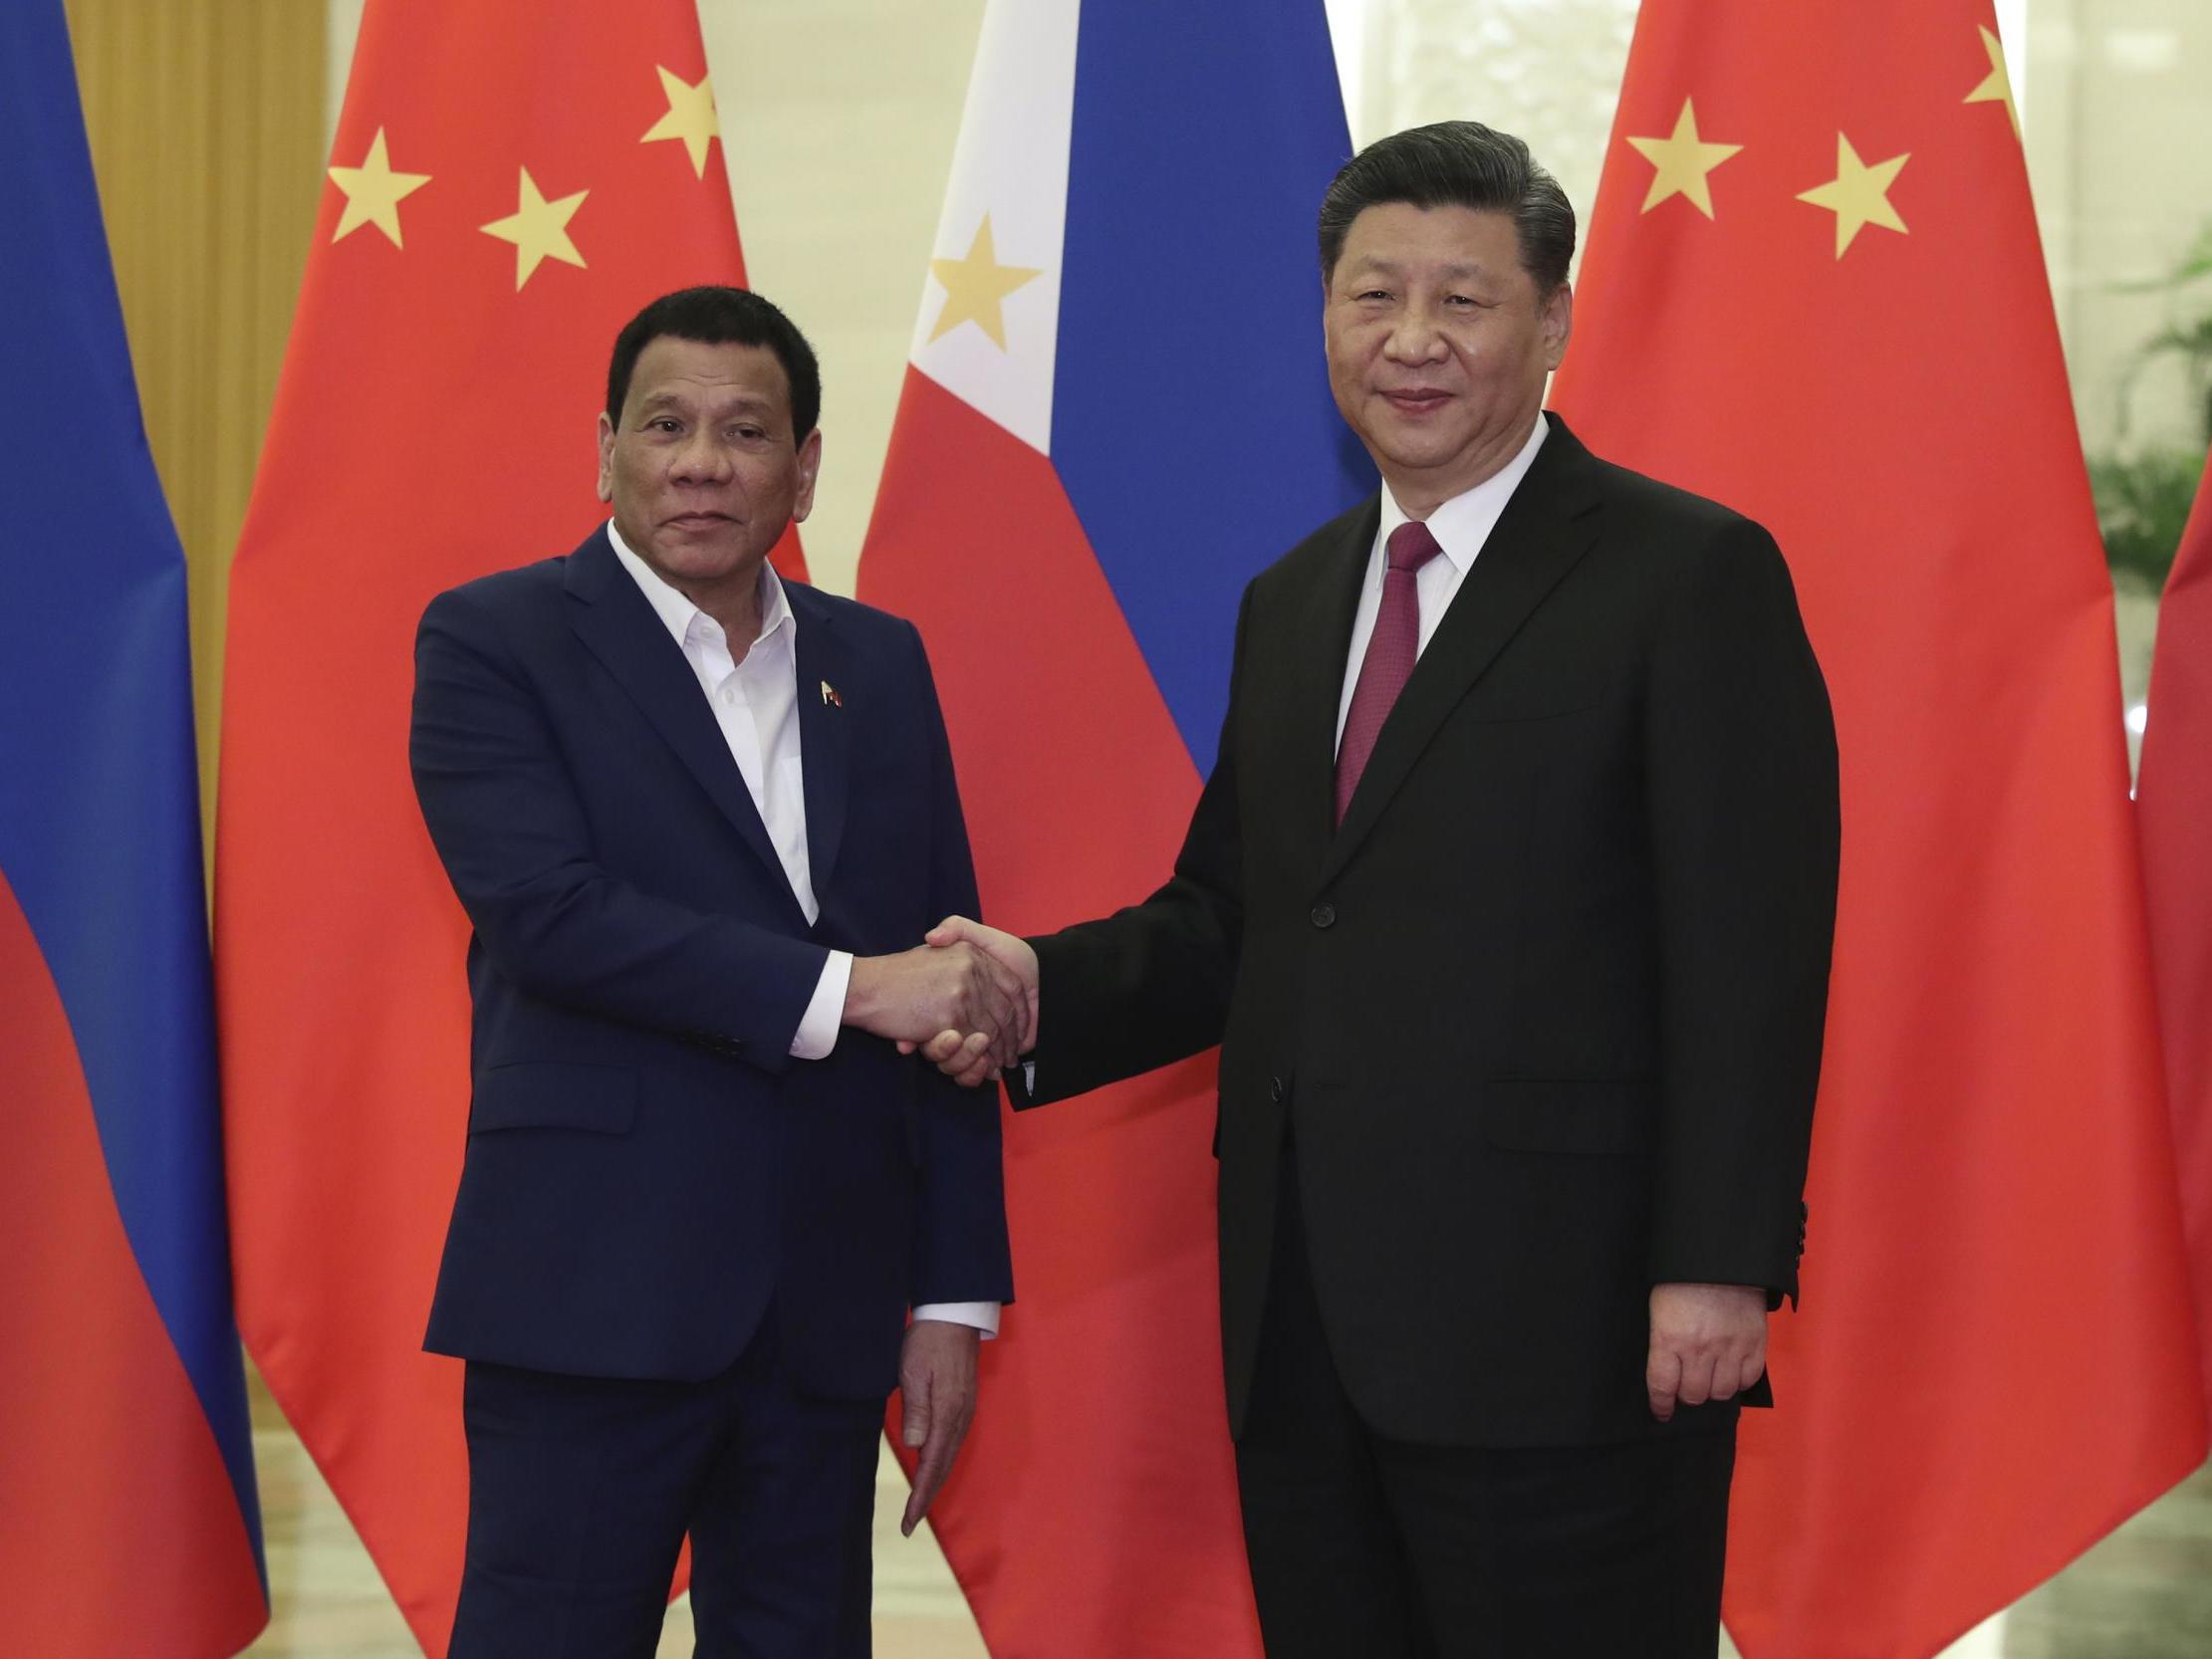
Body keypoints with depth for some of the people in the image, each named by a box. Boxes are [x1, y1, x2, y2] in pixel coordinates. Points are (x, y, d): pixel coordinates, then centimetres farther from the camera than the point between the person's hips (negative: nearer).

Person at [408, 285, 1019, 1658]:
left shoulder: (879, 664, 14)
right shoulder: (492, 644, -1)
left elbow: (953, 987, 13)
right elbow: (549, 909, -16)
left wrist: (956, 1292, 8)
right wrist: (843, 988, -18)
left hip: (828, 1314, 5)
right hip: (599, 1293, -5)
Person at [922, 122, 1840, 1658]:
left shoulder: (1693, 578, -5)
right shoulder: (1293, 603, 18)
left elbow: (1750, 955, -11)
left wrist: (1715, 1267, -17)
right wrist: (1046, 989, 1)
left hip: (1559, 1335, -7)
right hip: (1303, 1329, 7)